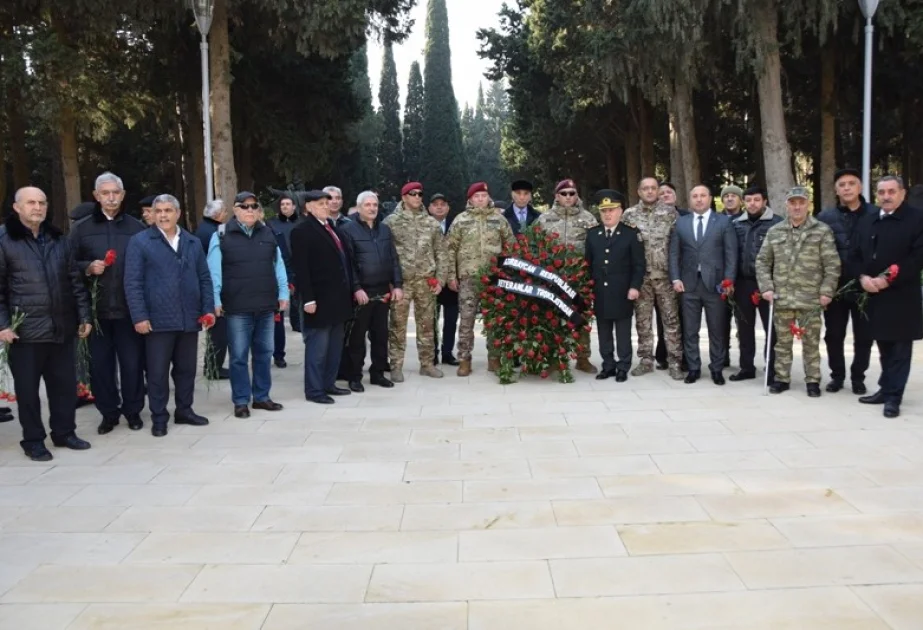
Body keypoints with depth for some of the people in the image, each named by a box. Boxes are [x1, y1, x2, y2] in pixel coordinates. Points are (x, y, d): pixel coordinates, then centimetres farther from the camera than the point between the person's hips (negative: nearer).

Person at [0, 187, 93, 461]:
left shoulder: (61, 240, 11)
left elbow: (75, 281, 12)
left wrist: (84, 316, 7)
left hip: (63, 327, 4)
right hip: (25, 329, -4)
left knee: (65, 384, 10)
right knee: (27, 388, 5)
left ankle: (64, 432, 24)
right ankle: (33, 440, 18)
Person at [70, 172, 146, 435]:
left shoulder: (136, 227, 6)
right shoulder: (81, 228, 7)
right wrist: (88, 268, -13)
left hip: (129, 308, -1)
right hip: (97, 309, 1)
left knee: (132, 362, 4)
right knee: (100, 363, 6)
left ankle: (132, 410, 20)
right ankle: (108, 413, 20)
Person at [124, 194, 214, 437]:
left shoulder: (193, 243, 13)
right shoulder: (140, 241, -1)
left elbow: (204, 278, 13)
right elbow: (133, 282, -7)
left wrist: (208, 308, 4)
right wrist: (139, 316, -13)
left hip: (189, 319, 4)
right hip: (158, 319, -4)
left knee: (186, 368, 13)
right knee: (157, 371, 3)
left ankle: (184, 410, 27)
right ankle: (159, 417, 14)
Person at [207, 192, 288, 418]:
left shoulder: (268, 234, 10)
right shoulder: (222, 235, -2)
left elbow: (278, 265, 12)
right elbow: (214, 271, -4)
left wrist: (283, 293, 7)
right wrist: (216, 300, -9)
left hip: (266, 305, 4)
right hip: (237, 307, -4)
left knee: (264, 353, 11)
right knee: (239, 356, 3)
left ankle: (261, 396, 23)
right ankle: (241, 401, 13)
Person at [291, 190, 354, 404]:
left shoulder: (331, 227, 15)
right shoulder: (302, 230, -9)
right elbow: (300, 268, -15)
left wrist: (348, 290, 12)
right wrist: (308, 298, -20)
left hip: (337, 296, 8)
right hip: (319, 298, -8)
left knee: (335, 344, 14)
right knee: (318, 345, -1)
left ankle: (329, 384, 24)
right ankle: (314, 390, 7)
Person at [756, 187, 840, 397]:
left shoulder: (822, 231, -1)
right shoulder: (774, 232, 7)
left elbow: (832, 265, -3)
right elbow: (762, 262, 9)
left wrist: (826, 291, -10)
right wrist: (766, 287, -1)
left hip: (810, 299, -2)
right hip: (781, 298, 2)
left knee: (811, 343, 6)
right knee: (782, 342, 10)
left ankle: (813, 380, 17)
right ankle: (782, 378, 20)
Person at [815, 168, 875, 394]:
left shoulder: (876, 215, -1)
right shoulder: (825, 217, 0)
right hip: (835, 287, 1)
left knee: (864, 336, 8)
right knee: (834, 335, 9)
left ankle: (858, 377, 23)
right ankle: (837, 375, 24)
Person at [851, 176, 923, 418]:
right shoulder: (867, 221, 13)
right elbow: (854, 255, 11)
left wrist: (888, 279, -18)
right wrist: (862, 277, -8)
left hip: (901, 296, -5)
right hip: (874, 295, 5)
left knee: (899, 348, 0)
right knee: (884, 346, 14)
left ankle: (894, 396, 4)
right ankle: (886, 389, 24)